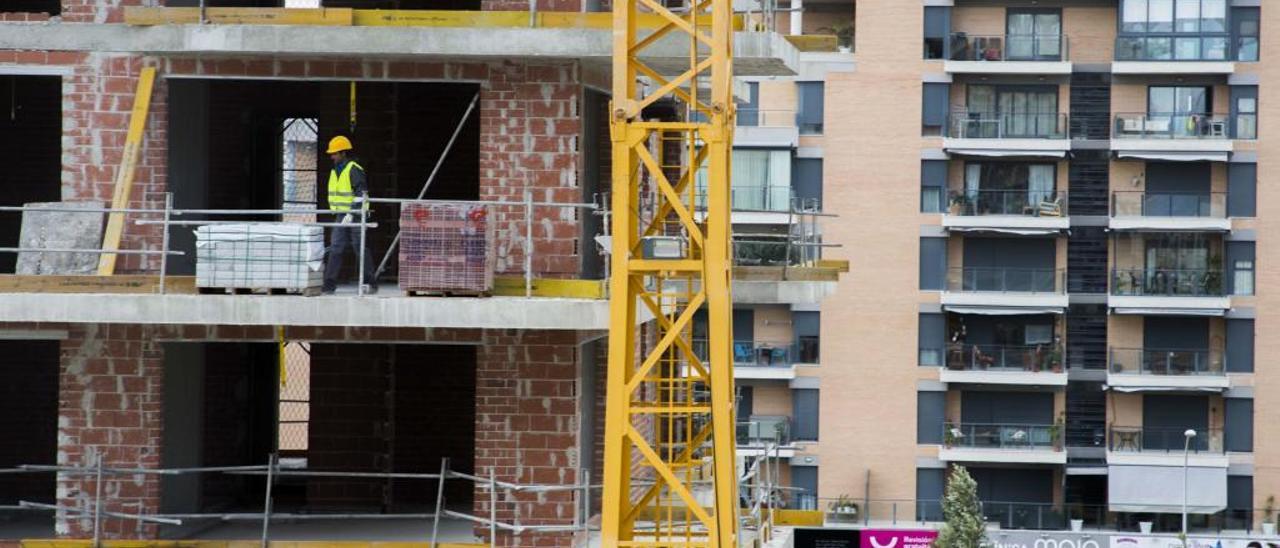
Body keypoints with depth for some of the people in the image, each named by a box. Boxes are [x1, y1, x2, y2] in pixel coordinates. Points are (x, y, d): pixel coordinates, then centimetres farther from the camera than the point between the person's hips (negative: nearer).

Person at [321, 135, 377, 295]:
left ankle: (371, 284, 7)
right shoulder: (335, 171, 14)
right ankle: (329, 284, -4)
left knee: (361, 249, -2)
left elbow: (361, 195, -19)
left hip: (355, 216, -8)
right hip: (341, 217, 8)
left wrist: (351, 214, -24)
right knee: (335, 249, -1)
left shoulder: (354, 170, -13)